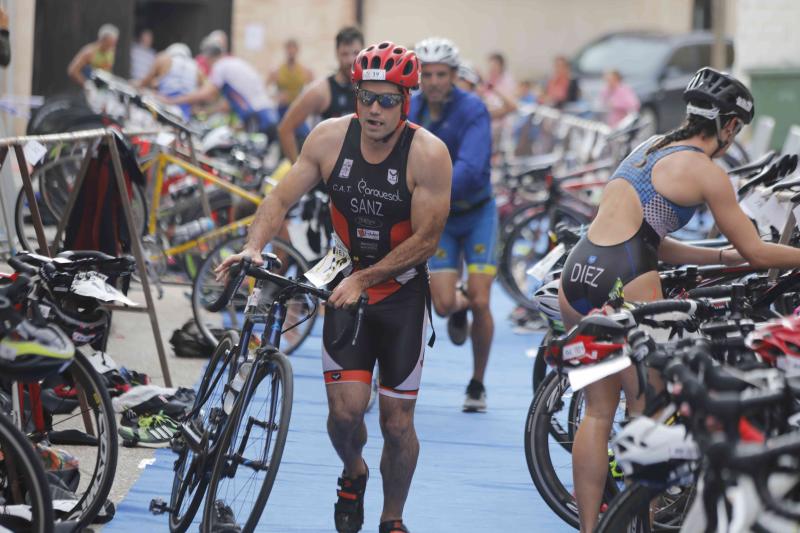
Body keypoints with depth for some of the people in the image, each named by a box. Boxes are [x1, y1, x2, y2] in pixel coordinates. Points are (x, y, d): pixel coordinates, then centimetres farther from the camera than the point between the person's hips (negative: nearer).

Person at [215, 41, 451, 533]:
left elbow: (426, 239, -16)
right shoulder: (330, 138, -9)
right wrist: (253, 247, -22)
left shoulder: (428, 154, -18)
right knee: (346, 409, -12)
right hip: (346, 288, 2)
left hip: (402, 293, -2)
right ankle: (353, 474, 22)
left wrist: (364, 279, -20)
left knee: (398, 423, 2)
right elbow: (281, 200, -5)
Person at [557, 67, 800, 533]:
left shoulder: (651, 147, 22)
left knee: (599, 410, 14)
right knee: (646, 412, 2)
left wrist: (725, 257, 25)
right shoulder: (707, 172, -2)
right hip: (625, 281, -8)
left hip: (578, 273, 8)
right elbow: (756, 252, 3)